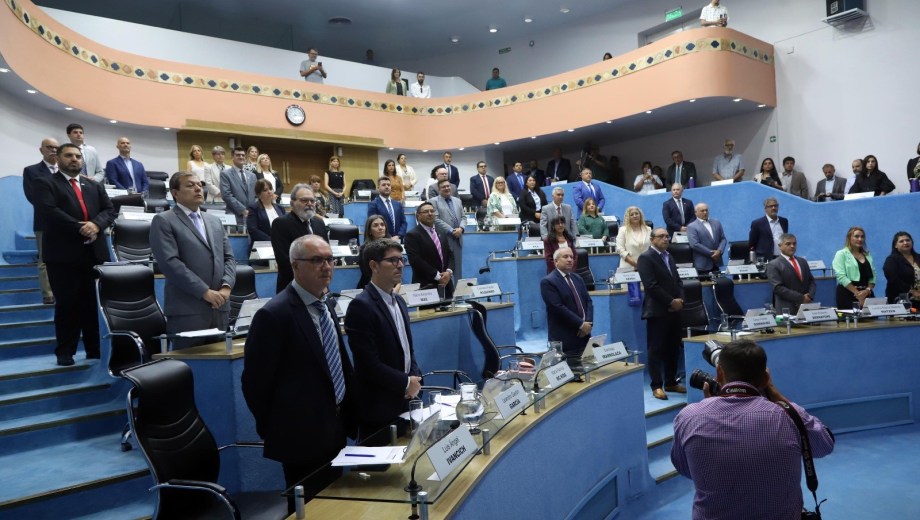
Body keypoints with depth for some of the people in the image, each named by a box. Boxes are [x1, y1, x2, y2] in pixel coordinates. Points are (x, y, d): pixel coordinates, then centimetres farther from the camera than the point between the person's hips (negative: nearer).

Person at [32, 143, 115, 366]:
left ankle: (95, 350, 13)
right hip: (63, 255, -4)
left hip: (95, 253, 4)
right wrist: (80, 229, -18)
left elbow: (109, 211, 8)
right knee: (67, 305, 0)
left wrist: (96, 224, -12)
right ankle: (65, 352, 10)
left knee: (93, 304, 6)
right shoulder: (44, 183, 3)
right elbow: (49, 212, -12)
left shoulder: (95, 186, 20)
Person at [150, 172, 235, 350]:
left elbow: (228, 257, 14)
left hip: (220, 309, 6)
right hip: (187, 310, -6)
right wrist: (205, 292, -16)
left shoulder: (215, 221, 20)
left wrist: (226, 286, -5)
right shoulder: (163, 221, -1)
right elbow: (170, 263, -12)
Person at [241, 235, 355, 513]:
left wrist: (347, 415, 13)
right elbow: (255, 381, -16)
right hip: (303, 436, -8)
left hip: (333, 429, 8)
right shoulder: (274, 314, -19)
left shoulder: (326, 305, 8)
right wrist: (275, 430, -7)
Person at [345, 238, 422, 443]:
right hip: (378, 408, -8)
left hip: (403, 403, 8)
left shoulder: (398, 301, 10)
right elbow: (369, 364, -23)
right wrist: (405, 383, -13)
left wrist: (415, 378, -2)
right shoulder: (361, 306, -19)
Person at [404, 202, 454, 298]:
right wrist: (437, 276, -15)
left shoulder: (442, 234, 18)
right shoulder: (412, 235, -6)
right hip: (425, 286, -6)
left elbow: (450, 255, 15)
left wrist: (449, 272, -6)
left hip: (446, 285, 6)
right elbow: (416, 260, -15)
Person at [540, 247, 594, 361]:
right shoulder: (548, 282, -9)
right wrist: (581, 324, -15)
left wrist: (588, 323, -6)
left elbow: (588, 301, 11)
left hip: (584, 335, 7)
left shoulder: (578, 279, 16)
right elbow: (558, 307, -17)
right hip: (564, 338, -7)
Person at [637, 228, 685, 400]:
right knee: (656, 350, -2)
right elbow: (651, 286, -17)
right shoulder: (645, 258, -9)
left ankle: (671, 383, 21)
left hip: (674, 310, 8)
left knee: (673, 349, 11)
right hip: (657, 311, -8)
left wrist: (680, 299, 0)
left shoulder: (668, 256, 18)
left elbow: (678, 280, 18)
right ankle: (657, 386, 4)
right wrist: (671, 301, -14)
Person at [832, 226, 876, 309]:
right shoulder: (841, 254, -1)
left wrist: (868, 290, -6)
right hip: (848, 294, -5)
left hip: (867, 294, 5)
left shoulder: (867, 255, 17)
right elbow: (841, 277, -11)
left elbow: (873, 276, 12)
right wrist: (857, 293, -15)